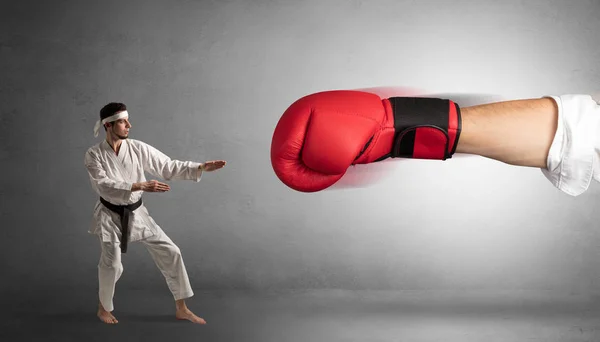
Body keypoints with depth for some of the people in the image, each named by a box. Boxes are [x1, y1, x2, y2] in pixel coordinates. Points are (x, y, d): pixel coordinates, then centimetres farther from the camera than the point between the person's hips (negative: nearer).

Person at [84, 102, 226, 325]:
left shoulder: (138, 148, -7)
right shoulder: (94, 155, -13)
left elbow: (169, 167, -5)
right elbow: (105, 185, -26)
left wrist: (201, 168, -17)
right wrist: (140, 186, -37)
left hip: (136, 213, 4)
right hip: (111, 216, -3)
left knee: (170, 253, -1)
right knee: (111, 264, -9)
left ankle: (181, 309, 12)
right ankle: (104, 308, 23)